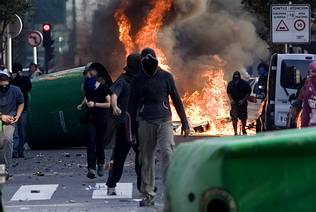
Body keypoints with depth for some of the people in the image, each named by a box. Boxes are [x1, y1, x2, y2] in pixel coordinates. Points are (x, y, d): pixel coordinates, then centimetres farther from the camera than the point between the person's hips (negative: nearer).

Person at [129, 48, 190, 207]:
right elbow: (132, 105, 14)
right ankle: (148, 195, 7)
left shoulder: (166, 77, 7)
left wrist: (184, 123, 8)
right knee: (146, 159, 1)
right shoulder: (138, 80, 9)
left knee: (168, 153, -18)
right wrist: (132, 128, 11)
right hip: (145, 122, 1)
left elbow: (177, 100, 10)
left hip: (164, 122, -1)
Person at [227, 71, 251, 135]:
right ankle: (235, 132, -1)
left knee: (243, 118, 7)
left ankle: (243, 130, 33)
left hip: (242, 103, -1)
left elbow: (248, 93, -4)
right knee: (234, 118, -7)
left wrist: (243, 100, -14)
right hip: (234, 103, 1)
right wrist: (231, 99, -6)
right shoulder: (230, 84, -3)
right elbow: (228, 92, 10)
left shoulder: (244, 84, -11)